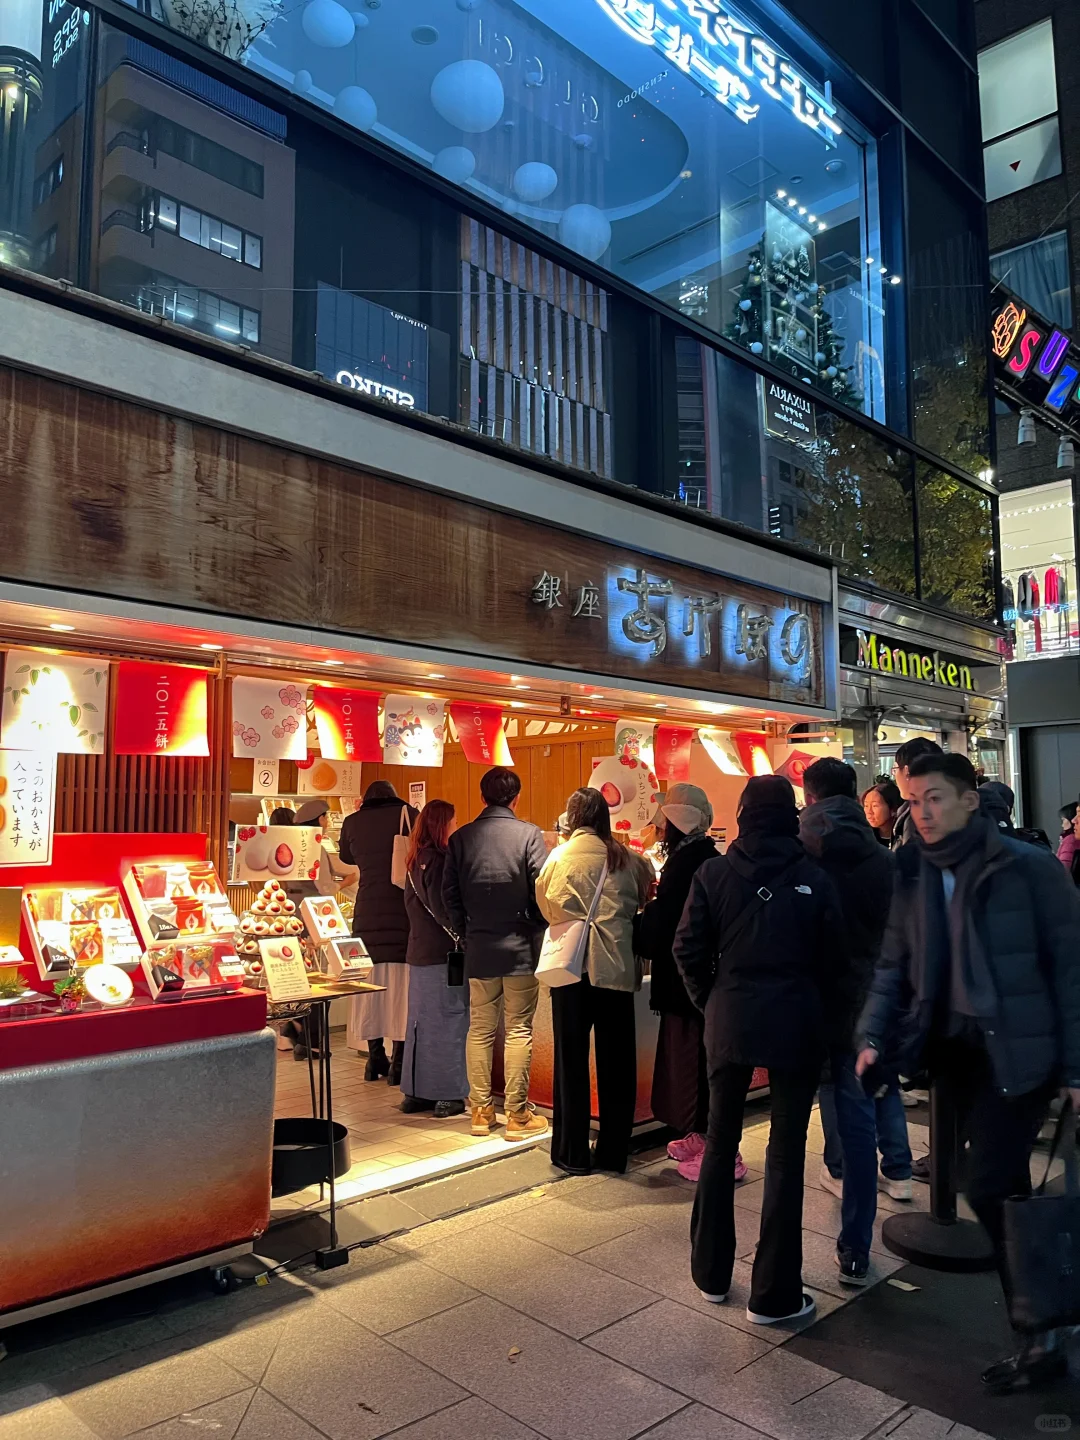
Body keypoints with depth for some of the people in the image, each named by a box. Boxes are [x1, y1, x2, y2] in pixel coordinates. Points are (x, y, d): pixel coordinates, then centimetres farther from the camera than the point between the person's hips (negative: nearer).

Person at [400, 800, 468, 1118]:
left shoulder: (416, 860, 11)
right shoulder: (439, 860, -15)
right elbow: (442, 908, -17)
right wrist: (460, 937, -10)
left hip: (419, 950, 9)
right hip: (442, 952, -9)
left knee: (420, 1021, 12)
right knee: (448, 1020, -2)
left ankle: (415, 1092, 18)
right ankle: (448, 1094, 3)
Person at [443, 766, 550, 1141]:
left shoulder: (460, 838, 1)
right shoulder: (529, 834, -9)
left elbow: (450, 894, 3)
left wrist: (467, 934, 14)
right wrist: (538, 932, 6)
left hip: (478, 949, 3)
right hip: (520, 946, -3)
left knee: (480, 1031, 11)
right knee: (518, 1031, 4)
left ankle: (480, 1112, 18)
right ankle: (517, 1115, 9)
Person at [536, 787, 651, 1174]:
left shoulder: (559, 857, -6)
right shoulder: (625, 859, 0)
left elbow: (547, 906, 0)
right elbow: (641, 900, 10)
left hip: (573, 967, -2)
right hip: (617, 968, 2)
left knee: (572, 1061, 9)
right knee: (616, 1062, 11)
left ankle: (573, 1154, 16)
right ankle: (614, 1152, 20)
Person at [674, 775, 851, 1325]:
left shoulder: (713, 873, -4)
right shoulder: (814, 879, -7)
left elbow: (689, 949, -4)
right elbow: (833, 960, -3)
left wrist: (711, 1003, 9)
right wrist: (823, 1014, 11)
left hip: (729, 1023, 2)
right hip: (796, 1025, -1)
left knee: (719, 1144, 17)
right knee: (785, 1155, 7)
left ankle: (712, 1273, 29)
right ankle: (773, 1294, 15)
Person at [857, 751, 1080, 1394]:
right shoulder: (915, 876, 5)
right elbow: (895, 965, 9)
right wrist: (875, 1036, -4)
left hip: (1017, 1050, -5)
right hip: (955, 1046, 5)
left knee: (988, 1185, -10)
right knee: (1008, 1186, 15)